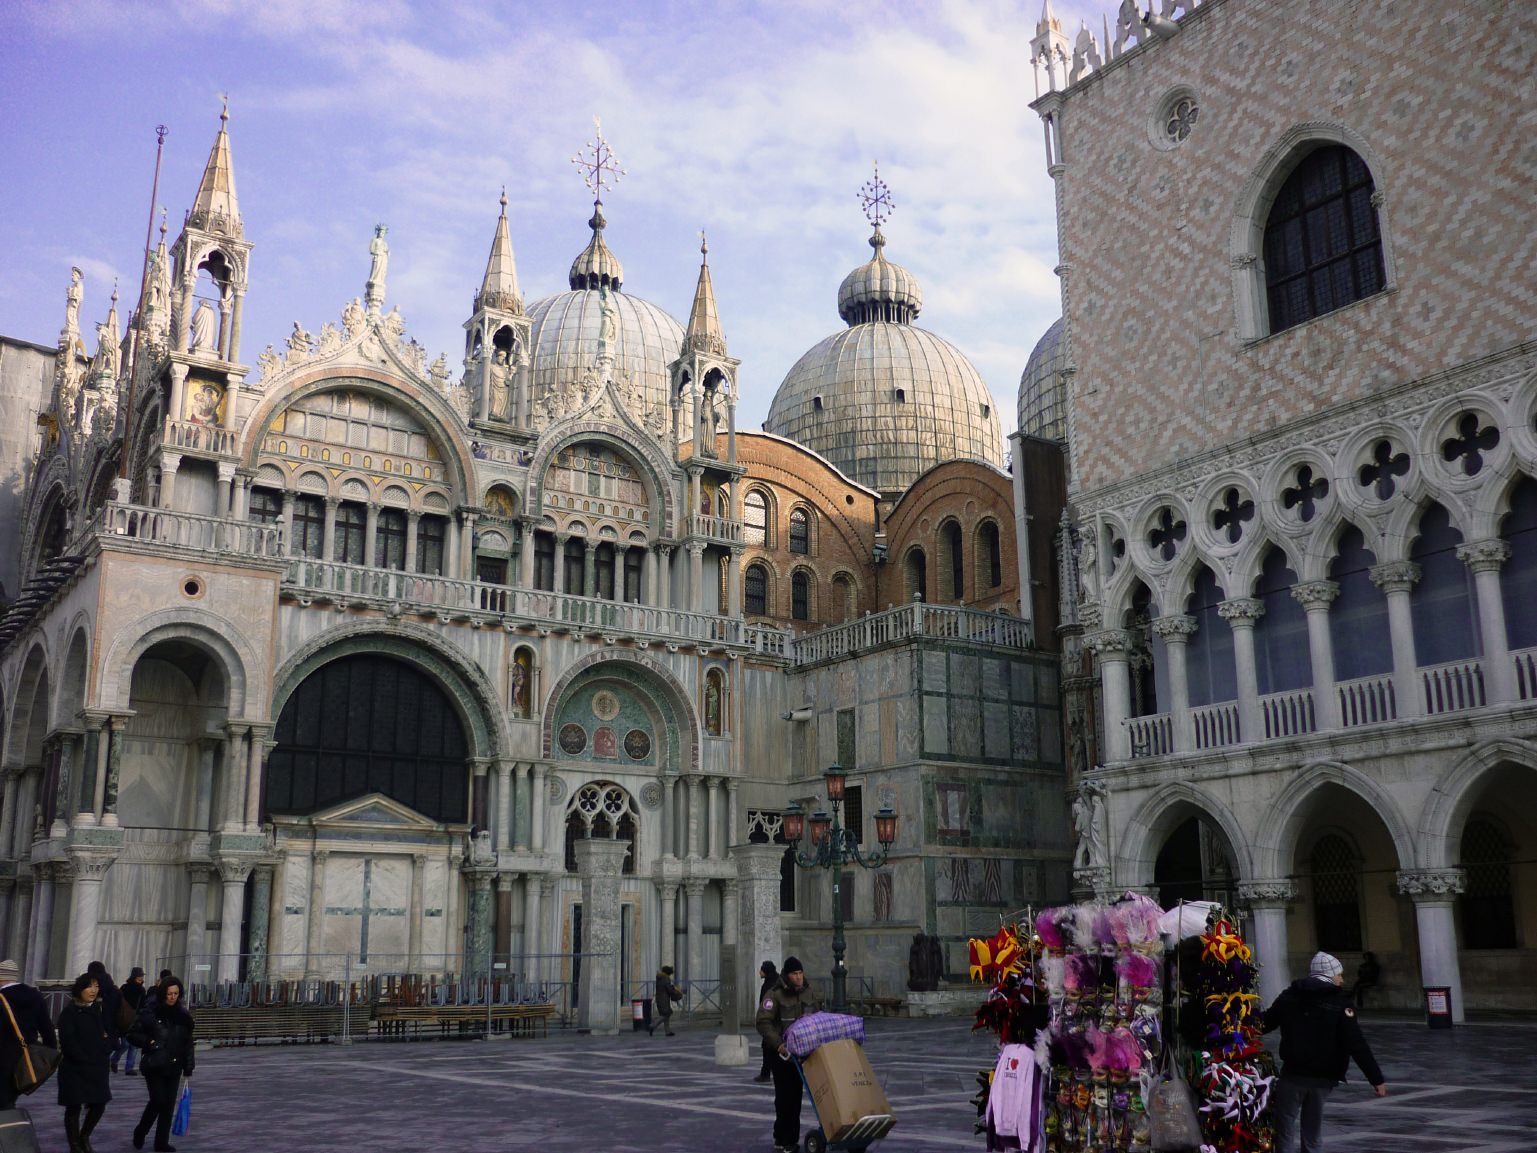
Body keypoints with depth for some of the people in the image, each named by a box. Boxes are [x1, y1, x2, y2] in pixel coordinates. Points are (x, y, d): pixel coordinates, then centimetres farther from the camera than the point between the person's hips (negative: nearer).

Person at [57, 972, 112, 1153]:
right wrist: (85, 1059, -14)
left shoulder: (101, 1009, 9)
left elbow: (110, 1034, 9)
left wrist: (104, 1054, -7)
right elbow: (67, 1042, -14)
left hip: (97, 1068, 5)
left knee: (99, 1104, 6)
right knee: (74, 1107, 3)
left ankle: (84, 1138, 29)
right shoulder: (69, 1012, -8)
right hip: (74, 1068, -5)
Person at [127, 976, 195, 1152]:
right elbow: (133, 1035, -2)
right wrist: (149, 1042, -18)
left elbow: (188, 1043, 8)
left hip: (173, 1066, 4)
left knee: (169, 1104, 3)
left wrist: (188, 1068, 4)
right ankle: (140, 1132, 17)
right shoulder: (150, 1012, -8)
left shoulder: (182, 1015, 3)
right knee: (158, 1100, -10)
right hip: (153, 1065, -4)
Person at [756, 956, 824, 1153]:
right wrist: (778, 1044, -27)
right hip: (783, 1052, -4)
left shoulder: (810, 992, 5)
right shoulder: (775, 994, -12)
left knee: (795, 1096, 8)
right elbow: (763, 1022, -17)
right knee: (784, 1097, -4)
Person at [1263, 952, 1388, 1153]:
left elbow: (1265, 1023, 12)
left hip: (1292, 1074, 1)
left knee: (1285, 1130, 7)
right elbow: (1357, 1045, -12)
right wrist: (1377, 1079, -10)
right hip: (1323, 1078, 0)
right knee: (1313, 1133, 15)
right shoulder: (1340, 1003, -6)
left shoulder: (1290, 995, 4)